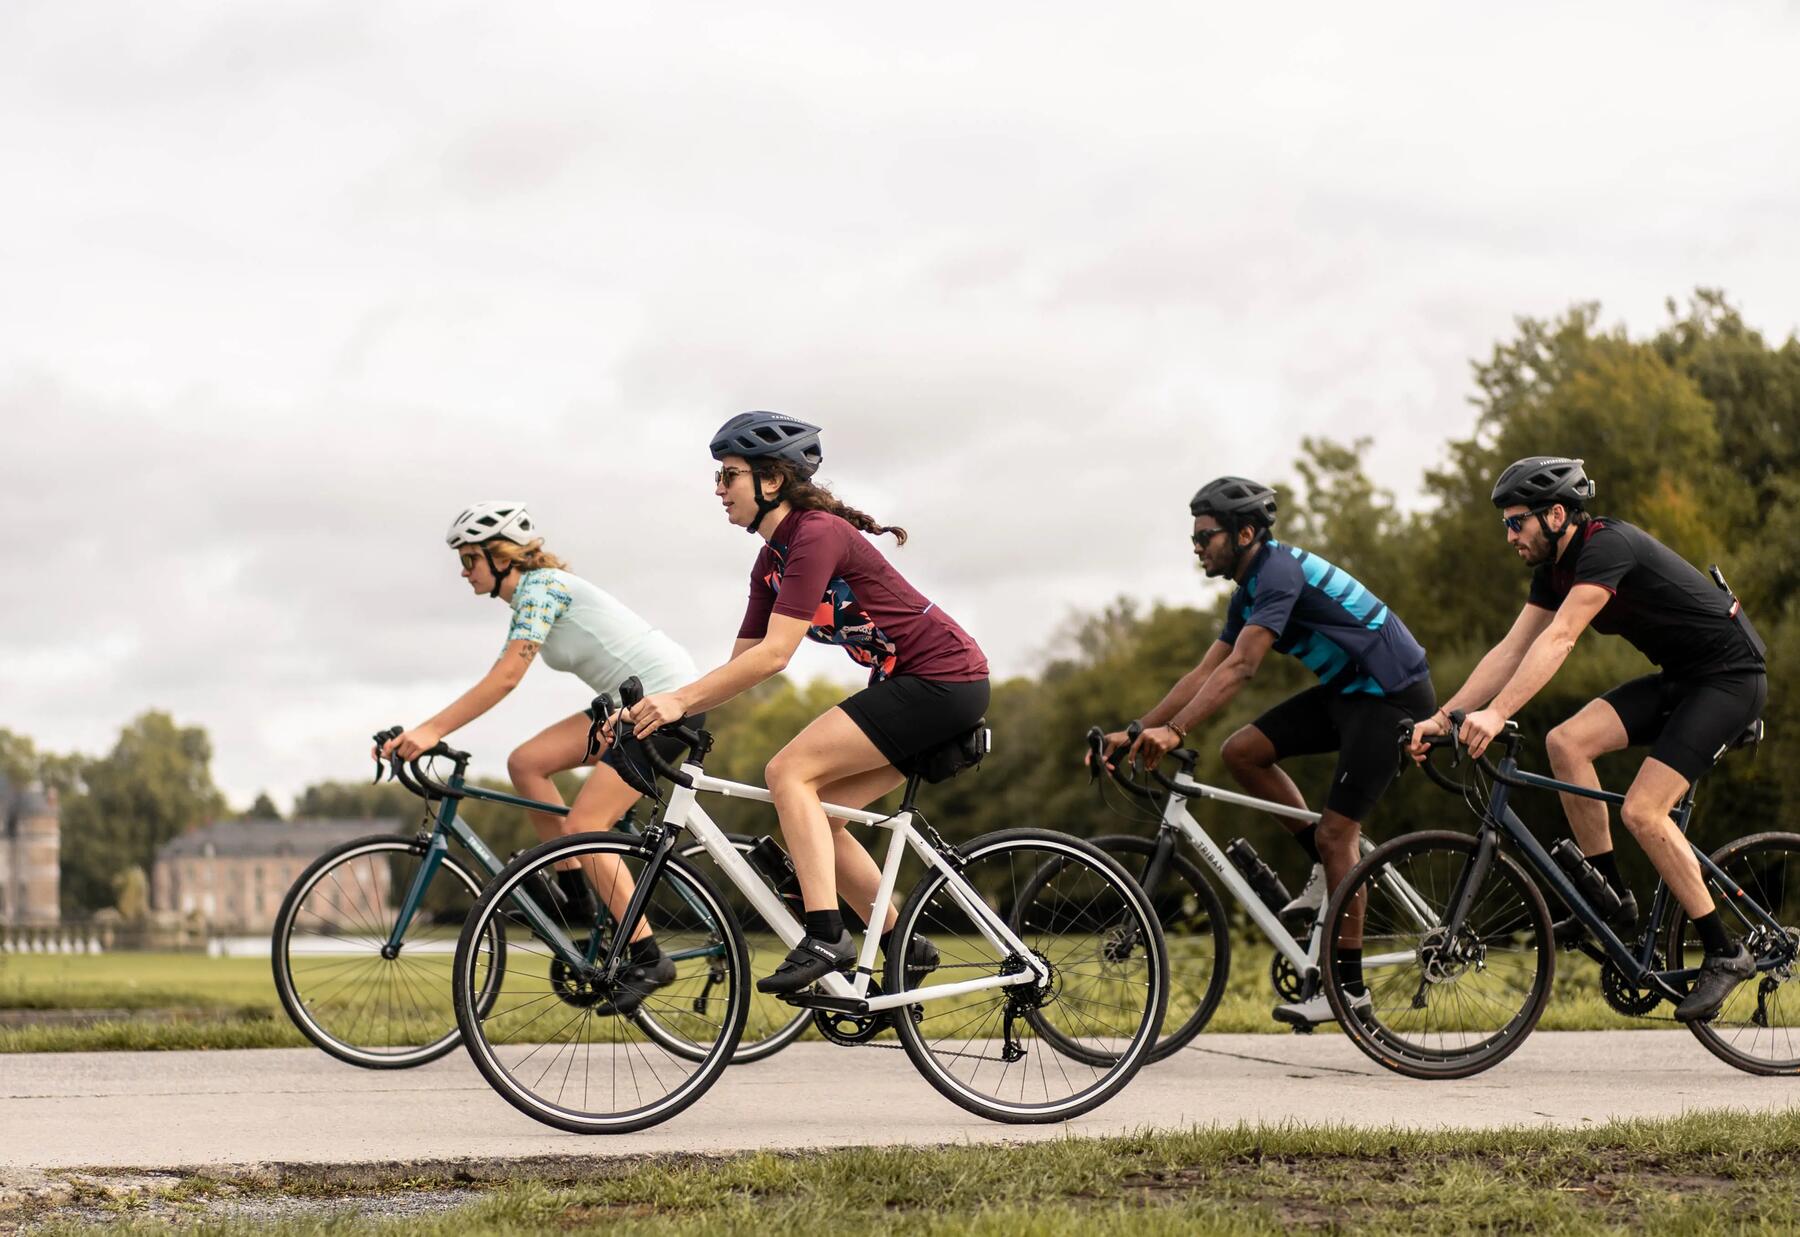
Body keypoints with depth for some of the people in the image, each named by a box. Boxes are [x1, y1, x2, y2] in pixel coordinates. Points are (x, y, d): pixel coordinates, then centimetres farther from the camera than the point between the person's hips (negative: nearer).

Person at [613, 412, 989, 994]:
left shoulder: (816, 536, -17)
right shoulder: (773, 560, 12)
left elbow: (774, 654, -25)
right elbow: (739, 667, 11)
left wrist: (678, 699, -25)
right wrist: (656, 708, 0)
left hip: (944, 679, -9)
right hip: (911, 685, 9)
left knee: (790, 771, -17)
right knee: (814, 815, 5)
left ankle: (825, 938, -21)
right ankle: (904, 949, 14)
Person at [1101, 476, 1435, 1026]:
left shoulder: (1280, 571, -20)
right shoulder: (1249, 592, 9)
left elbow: (1240, 667, -29)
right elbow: (1205, 674, 10)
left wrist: (1174, 731, -35)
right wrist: (1136, 731, 4)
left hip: (1393, 693, -9)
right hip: (1346, 690, 9)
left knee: (1335, 832, -11)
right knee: (1241, 751, -1)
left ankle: (1349, 984, -3)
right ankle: (1331, 866, 9)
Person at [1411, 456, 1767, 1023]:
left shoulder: (1607, 546, -23)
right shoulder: (1556, 568, 5)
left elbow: (1558, 640, -34)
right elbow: (1511, 650, 4)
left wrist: (1496, 714, -42)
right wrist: (1443, 717, -4)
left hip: (1730, 678, -9)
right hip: (1678, 678, 9)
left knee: (1642, 811, -19)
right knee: (1566, 742, -9)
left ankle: (1724, 954, -7)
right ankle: (1614, 899, 1)